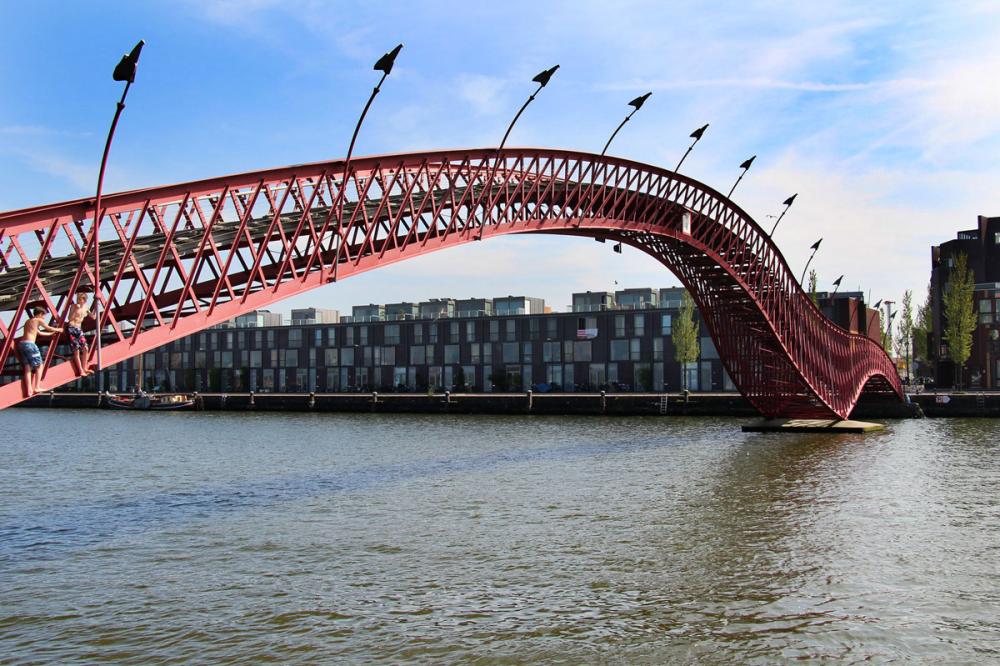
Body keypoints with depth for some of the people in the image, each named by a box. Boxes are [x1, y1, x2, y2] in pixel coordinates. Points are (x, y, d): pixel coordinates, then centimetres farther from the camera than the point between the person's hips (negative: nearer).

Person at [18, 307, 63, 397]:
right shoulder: (38, 320, 3)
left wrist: (51, 333, 48)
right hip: (29, 344, -8)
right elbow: (49, 328, 17)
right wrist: (58, 330, 35)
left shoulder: (28, 321, 27)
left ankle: (29, 391, -3)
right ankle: (36, 388, -1)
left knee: (27, 369, 4)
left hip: (21, 344, 8)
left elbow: (39, 332, 38)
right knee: (39, 366, 4)